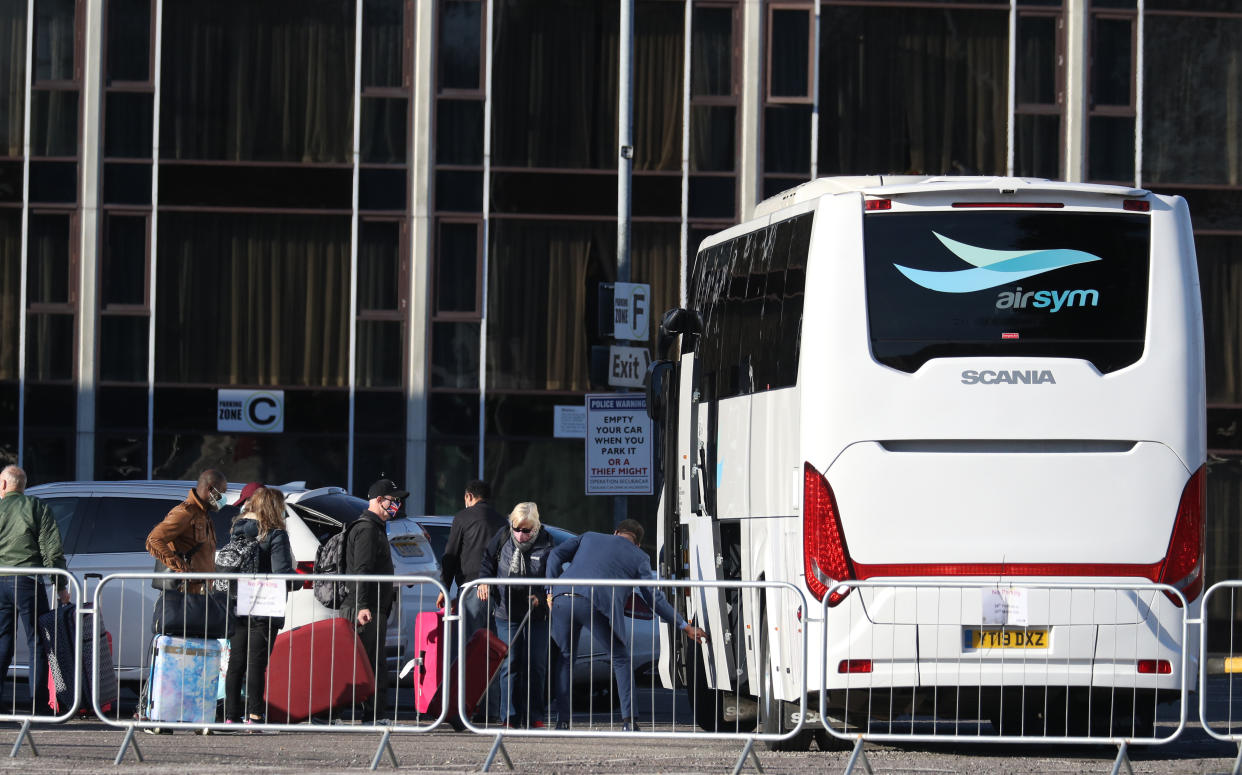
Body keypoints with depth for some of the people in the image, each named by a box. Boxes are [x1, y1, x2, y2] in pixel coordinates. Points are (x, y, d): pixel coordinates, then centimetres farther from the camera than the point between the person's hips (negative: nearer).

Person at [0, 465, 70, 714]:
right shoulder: (37, 507, 1)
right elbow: (52, 549, -4)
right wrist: (60, 585, 0)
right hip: (28, 581, -2)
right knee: (38, 644, 2)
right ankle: (37, 701, -3)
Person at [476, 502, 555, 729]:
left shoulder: (545, 544, -7)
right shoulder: (502, 539, 0)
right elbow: (487, 563, 12)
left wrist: (540, 596, -24)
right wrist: (483, 582, -7)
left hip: (536, 614, -1)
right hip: (506, 613, 1)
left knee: (535, 665, 1)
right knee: (509, 665, 0)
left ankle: (533, 716, 9)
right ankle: (509, 717, 4)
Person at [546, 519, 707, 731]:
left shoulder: (588, 538, 30)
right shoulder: (639, 558, 20)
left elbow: (556, 556, 17)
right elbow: (654, 599, 16)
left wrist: (551, 590, 17)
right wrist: (685, 626, 21)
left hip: (563, 598, 3)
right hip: (597, 605, -3)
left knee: (565, 658, 20)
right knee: (621, 659, 16)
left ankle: (562, 720, 13)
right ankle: (628, 720, 7)